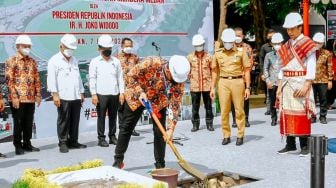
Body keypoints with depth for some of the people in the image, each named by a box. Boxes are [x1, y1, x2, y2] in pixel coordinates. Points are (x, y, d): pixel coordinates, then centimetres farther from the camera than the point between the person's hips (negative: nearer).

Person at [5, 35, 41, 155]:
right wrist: (14, 97, -15)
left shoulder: (32, 62, 13)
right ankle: (18, 146, 11)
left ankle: (27, 144, 21)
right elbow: (9, 80, -9)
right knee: (18, 123, 1)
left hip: (31, 99, 5)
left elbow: (37, 80, 14)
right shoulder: (11, 61, -4)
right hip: (18, 99, -5)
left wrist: (38, 95, 8)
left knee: (29, 123, 10)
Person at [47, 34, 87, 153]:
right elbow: (51, 78, -7)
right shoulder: (54, 60, 0)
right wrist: (55, 94, -15)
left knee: (75, 121, 8)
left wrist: (81, 92, 21)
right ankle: (63, 143, 6)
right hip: (63, 97, -6)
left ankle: (73, 141, 16)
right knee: (63, 121, -2)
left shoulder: (74, 60, 21)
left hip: (76, 97, 6)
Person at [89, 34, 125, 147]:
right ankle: (101, 138, 8)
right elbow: (92, 79, -1)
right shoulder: (95, 62, 2)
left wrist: (121, 93, 5)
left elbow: (120, 78, 12)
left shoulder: (116, 61, 11)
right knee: (101, 116, 1)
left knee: (113, 116, 9)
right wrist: (94, 94, -8)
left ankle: (112, 136, 21)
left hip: (114, 94, 3)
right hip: (101, 94, -3)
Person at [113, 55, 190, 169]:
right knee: (126, 127, 5)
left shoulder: (179, 80, -26)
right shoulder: (152, 63, -34)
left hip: (159, 101, 1)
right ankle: (118, 160, 20)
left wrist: (171, 128, -28)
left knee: (160, 131, -7)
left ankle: (160, 165, 6)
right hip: (137, 96, -1)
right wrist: (140, 92, -31)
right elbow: (131, 75, -20)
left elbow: (175, 104, -23)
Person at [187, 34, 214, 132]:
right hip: (195, 85, 0)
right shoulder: (190, 57, 3)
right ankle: (195, 124, 14)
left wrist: (212, 81, 0)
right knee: (195, 106, 5)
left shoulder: (208, 57, 2)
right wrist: (190, 76, 0)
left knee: (208, 106, 6)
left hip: (207, 84, 0)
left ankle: (209, 124, 16)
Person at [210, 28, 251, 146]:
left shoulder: (241, 52, 1)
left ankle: (240, 136, 13)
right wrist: (212, 87, 9)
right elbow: (215, 71, 13)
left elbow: (246, 70, 2)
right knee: (224, 111, 3)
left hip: (237, 81, -2)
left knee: (239, 110, 3)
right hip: (223, 82, 2)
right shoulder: (218, 53, 8)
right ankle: (226, 136, 14)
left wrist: (247, 87, -2)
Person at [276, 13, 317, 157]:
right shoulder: (286, 46, 14)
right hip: (287, 85, 6)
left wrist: (306, 86, -18)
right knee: (287, 114, 6)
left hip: (301, 85, -6)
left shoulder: (308, 44, -4)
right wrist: (279, 86, 9)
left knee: (301, 114, -5)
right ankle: (290, 144, 15)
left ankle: (305, 145, 1)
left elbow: (311, 68, -9)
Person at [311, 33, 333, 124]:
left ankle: (323, 116, 17)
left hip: (323, 80, 0)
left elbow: (330, 68, 2)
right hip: (311, 80, 0)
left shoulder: (327, 54, 1)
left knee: (323, 99, 6)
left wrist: (330, 80, -1)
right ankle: (312, 116, 16)